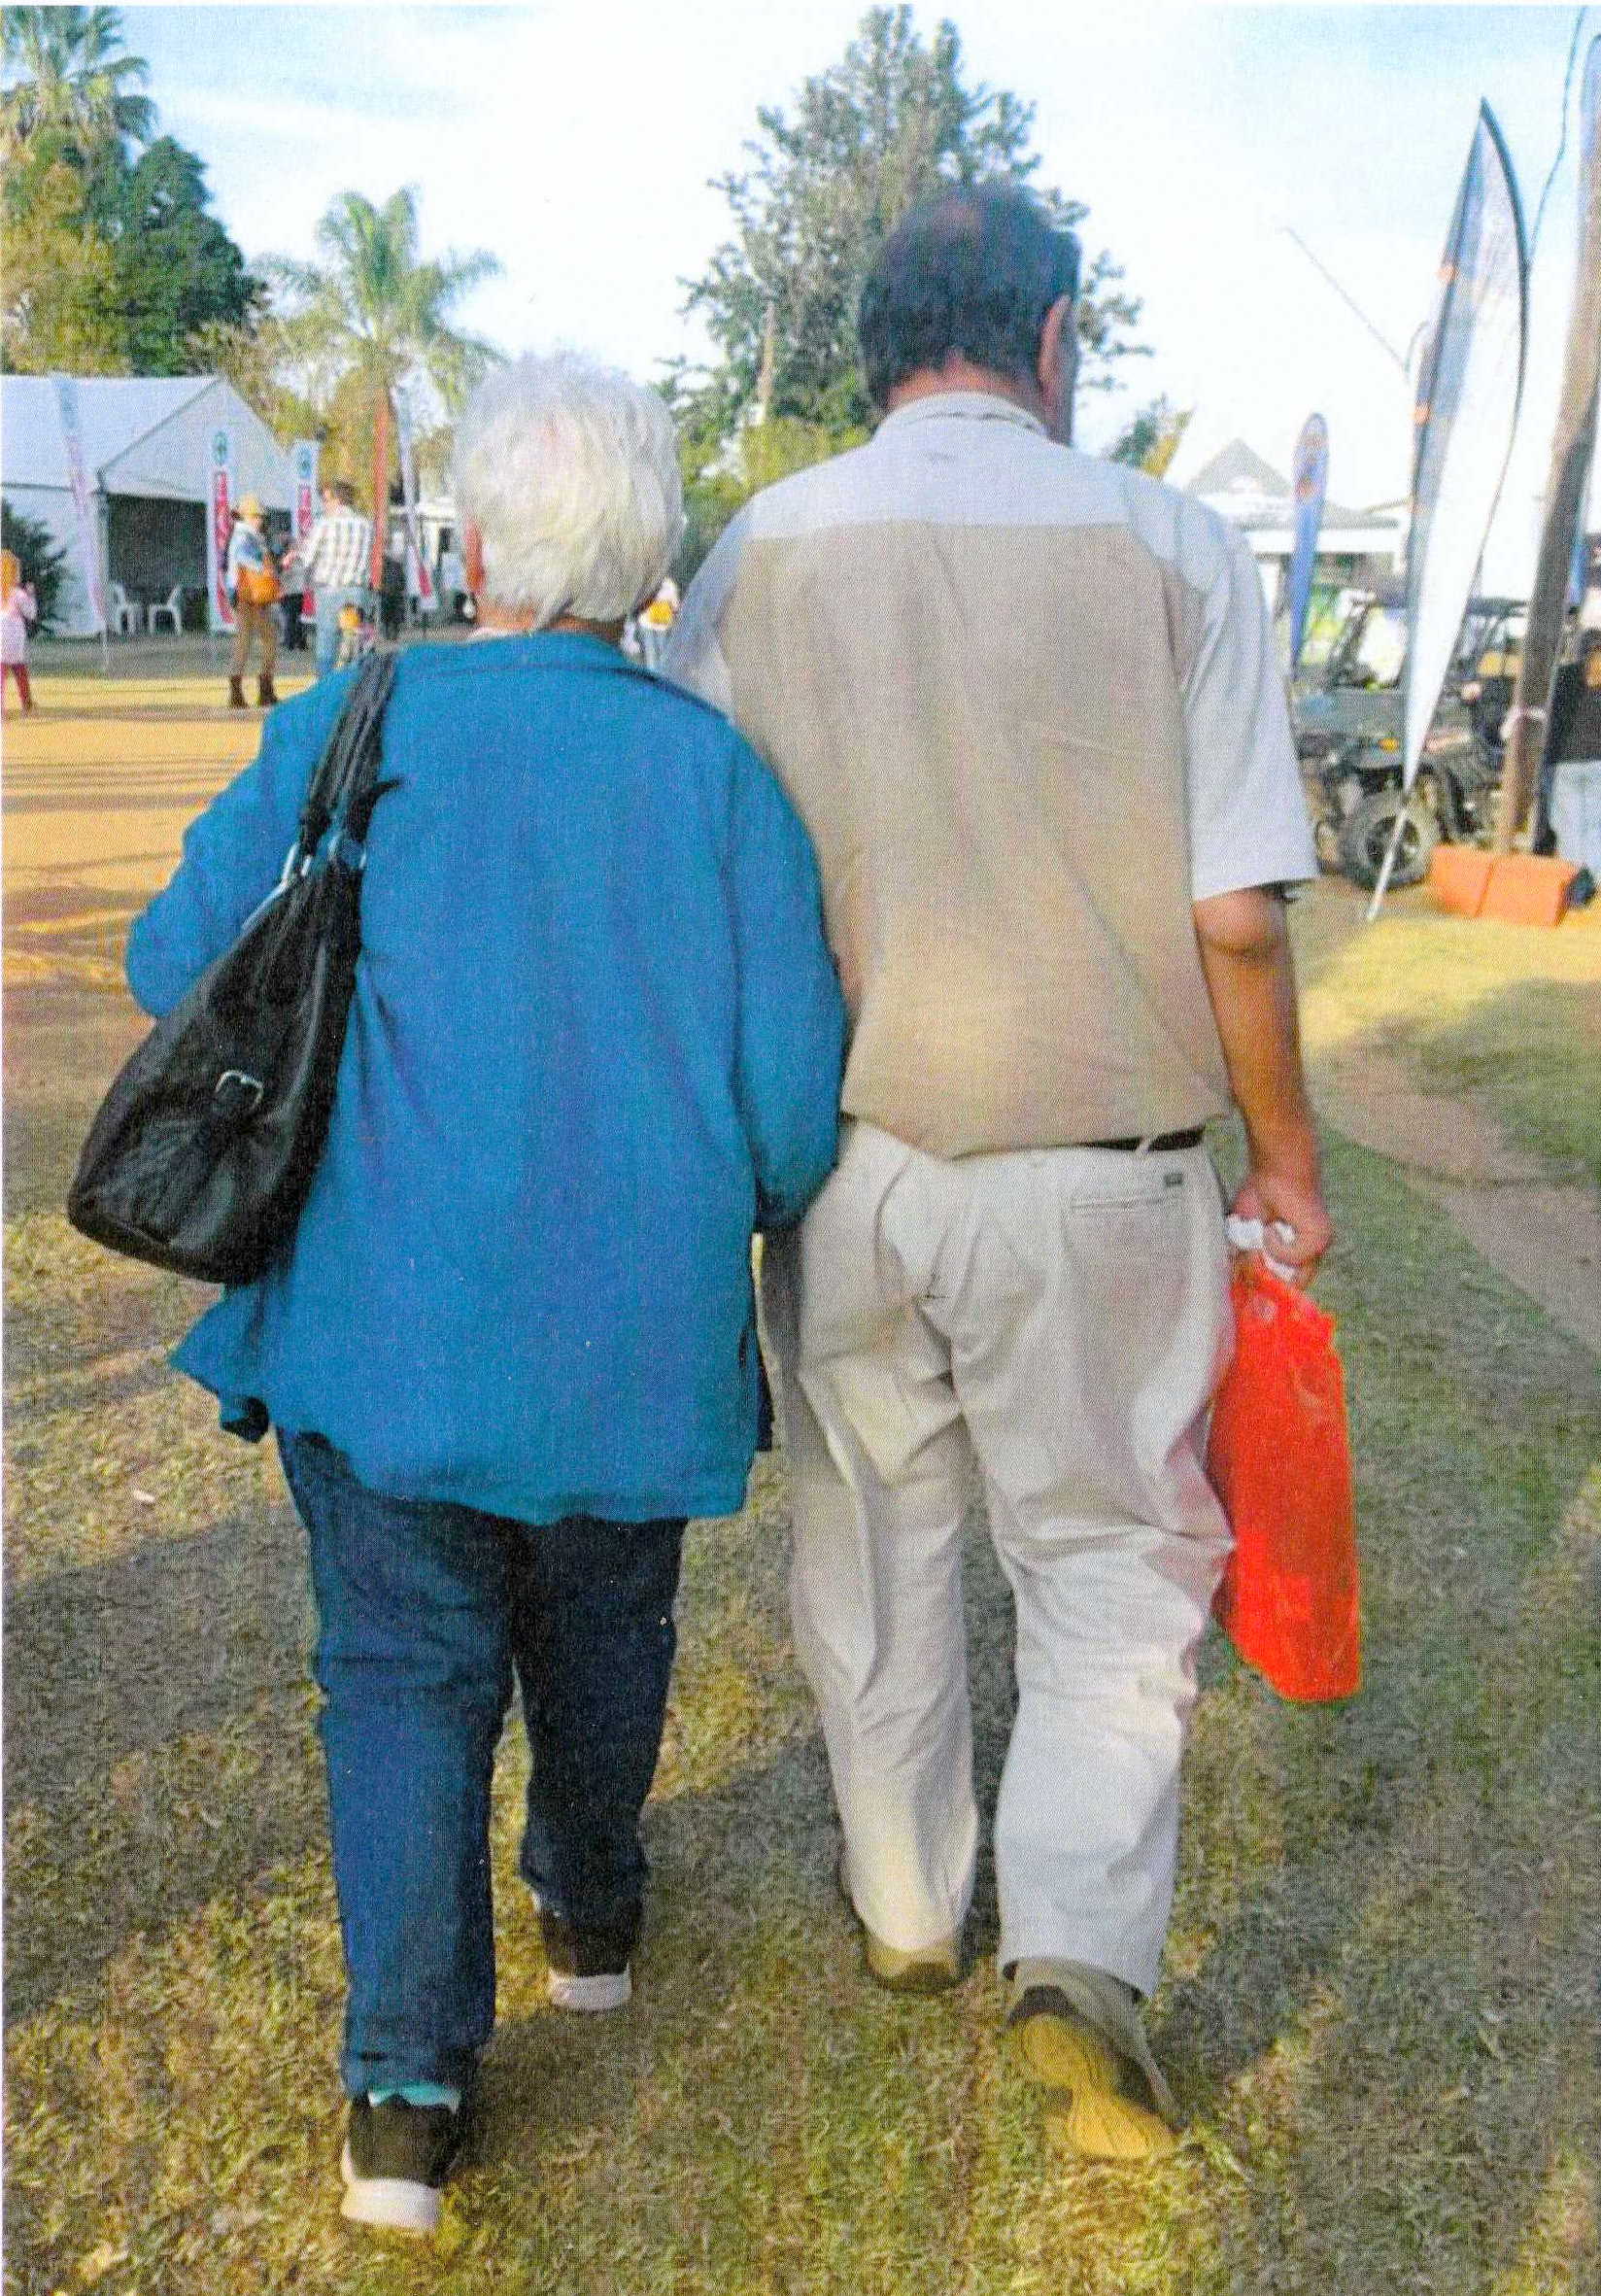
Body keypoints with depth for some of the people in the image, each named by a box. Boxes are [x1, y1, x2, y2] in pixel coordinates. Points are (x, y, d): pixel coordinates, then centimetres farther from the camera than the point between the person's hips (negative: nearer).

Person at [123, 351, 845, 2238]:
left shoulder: (344, 732, -7)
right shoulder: (717, 770, -8)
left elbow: (175, 966, 3)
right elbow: (798, 1099, -9)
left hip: (385, 1316, -1)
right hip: (637, 1331, 1)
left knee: (407, 1667, 14)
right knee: (601, 1627, 24)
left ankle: (407, 2084, 12)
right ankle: (590, 1912, 47)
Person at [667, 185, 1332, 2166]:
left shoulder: (762, 552, 0)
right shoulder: (1168, 547, -6)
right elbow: (1235, 919, -8)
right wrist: (1286, 1162, 5)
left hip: (848, 1160, 2)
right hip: (1099, 1170, -2)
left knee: (873, 1551, 20)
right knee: (1116, 1563, 16)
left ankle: (906, 1913, 38)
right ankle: (1078, 1952, 4)